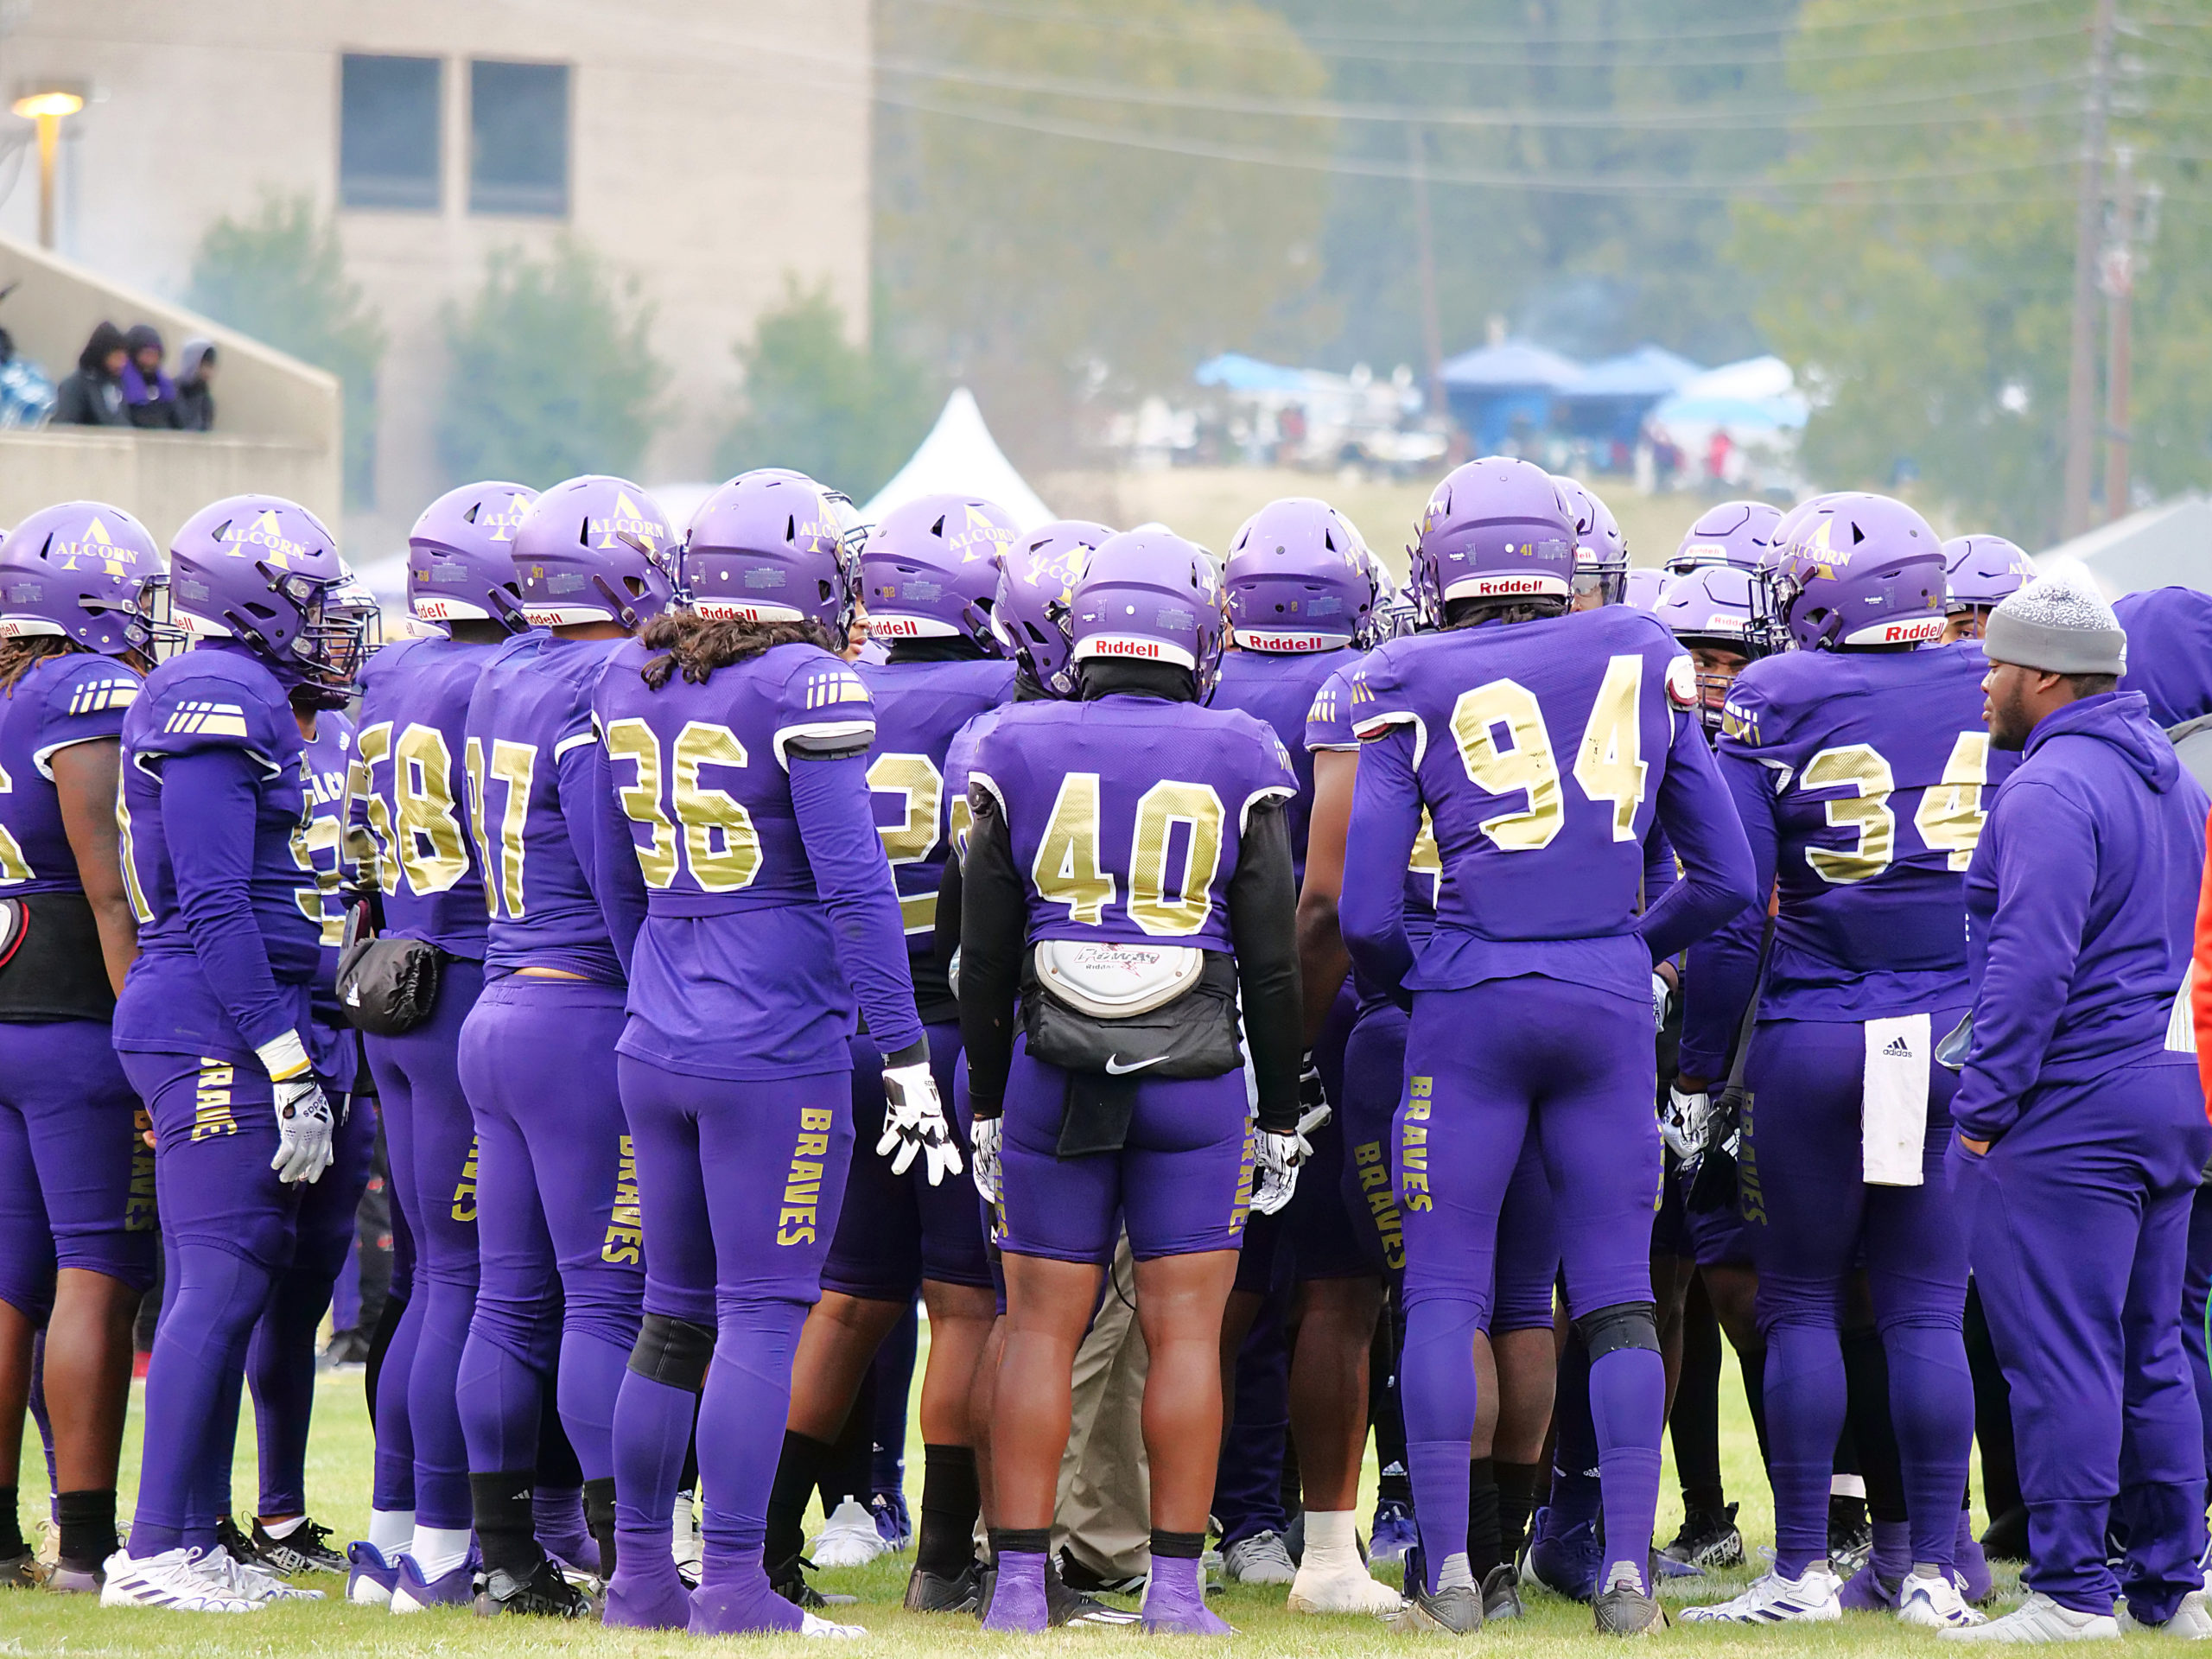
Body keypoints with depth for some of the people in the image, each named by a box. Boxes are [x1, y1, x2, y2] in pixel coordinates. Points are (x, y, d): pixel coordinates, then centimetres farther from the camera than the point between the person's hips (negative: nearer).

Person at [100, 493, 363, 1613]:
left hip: (217, 1036, 10)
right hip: (218, 1027, -10)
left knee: (223, 1286, 10)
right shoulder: (223, 704, -13)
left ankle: (194, 1542, 13)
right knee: (219, 1282, -10)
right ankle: (154, 1551, -9)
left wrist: (294, 1056, 22)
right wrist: (289, 1066, -19)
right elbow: (214, 904, -18)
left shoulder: (239, 702, 18)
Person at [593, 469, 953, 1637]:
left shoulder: (632, 686, 9)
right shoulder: (805, 687, -12)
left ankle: (639, 1575, 17)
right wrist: (904, 1057, -11)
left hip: (658, 1049, 7)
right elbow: (853, 884, -14)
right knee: (761, 1318, -3)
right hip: (779, 1049, -6)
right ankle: (735, 1588, -5)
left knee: (675, 1314, 14)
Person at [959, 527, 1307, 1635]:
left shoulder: (1022, 755, 1)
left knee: (1041, 1328, 5)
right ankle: (1175, 1587, 2)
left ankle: (1018, 1584, 3)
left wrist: (986, 1101, 14)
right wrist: (1282, 1115, 11)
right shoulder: (1238, 764, -1)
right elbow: (1273, 963, 2)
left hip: (1054, 1075, 1)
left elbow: (984, 956, 5)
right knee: (1184, 1330, 3)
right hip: (1197, 1082, -1)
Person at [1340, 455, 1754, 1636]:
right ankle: (1627, 1568, 3)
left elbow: (1365, 915, -2)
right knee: (1617, 1292, 7)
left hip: (1471, 1004, -2)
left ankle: (1448, 1570, -1)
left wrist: (1394, 975, 20)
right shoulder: (1642, 664, 7)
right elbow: (1726, 880, 10)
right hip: (1609, 1007, 2)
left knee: (1443, 1292, 4)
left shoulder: (1411, 691, -1)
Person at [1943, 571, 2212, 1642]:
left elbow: (2031, 964, -20)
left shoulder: (2052, 790, -15)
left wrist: (1982, 1106, -17)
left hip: (2070, 1106, -9)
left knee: (2060, 1355, -6)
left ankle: (2072, 1590, -6)